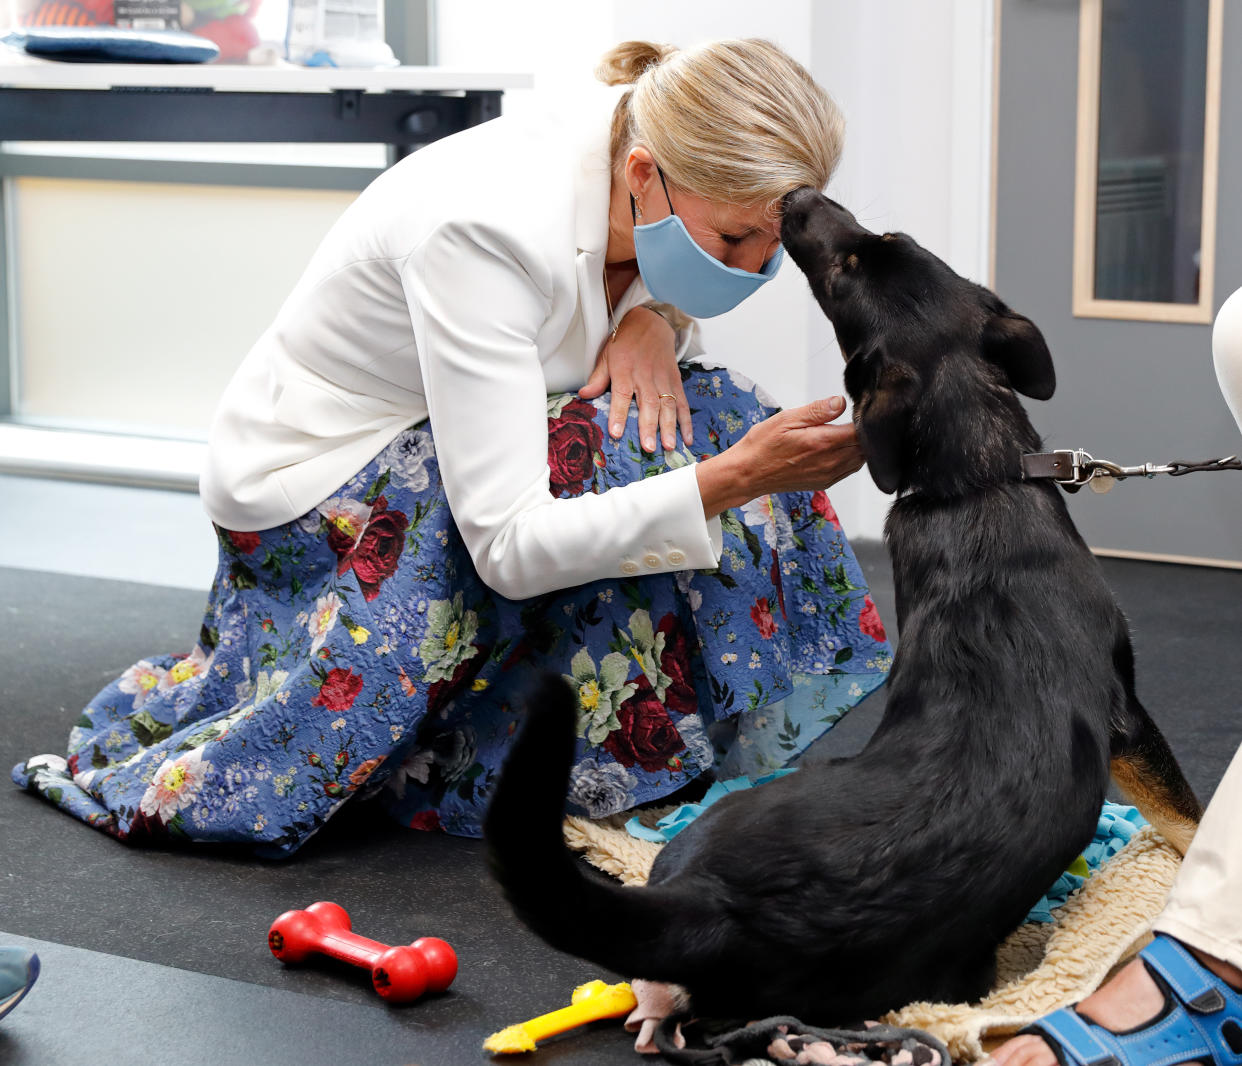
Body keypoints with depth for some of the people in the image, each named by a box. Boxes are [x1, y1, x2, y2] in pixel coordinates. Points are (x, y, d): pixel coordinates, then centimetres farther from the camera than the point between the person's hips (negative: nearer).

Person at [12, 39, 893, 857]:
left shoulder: (648, 179, -16)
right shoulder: (487, 230, -37)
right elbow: (512, 547, -39)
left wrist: (654, 319, -15)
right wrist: (729, 481, -47)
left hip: (450, 456, 8)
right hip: (312, 496, -8)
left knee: (714, 418, -11)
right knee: (597, 452, -30)